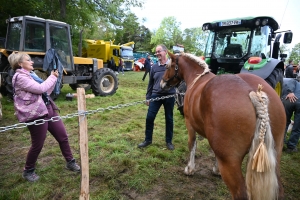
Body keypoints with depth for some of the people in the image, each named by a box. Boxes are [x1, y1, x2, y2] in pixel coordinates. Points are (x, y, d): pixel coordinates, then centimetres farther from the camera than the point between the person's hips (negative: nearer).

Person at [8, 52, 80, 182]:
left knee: (63, 137, 11)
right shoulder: (20, 77, -11)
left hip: (48, 109, 9)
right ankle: (28, 171, 29)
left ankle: (70, 162, 27)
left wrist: (53, 78, 8)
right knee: (37, 145, 4)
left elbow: (46, 91, 18)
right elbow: (40, 89, -20)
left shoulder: (31, 74, 17)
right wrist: (53, 77, -7)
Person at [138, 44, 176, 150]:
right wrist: (148, 97, 10)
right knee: (149, 118, 1)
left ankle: (169, 141, 25)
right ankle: (148, 140, 20)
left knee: (169, 119, 9)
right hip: (156, 95, 2)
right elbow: (150, 83, 11)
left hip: (169, 96, -2)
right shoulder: (154, 67, 7)